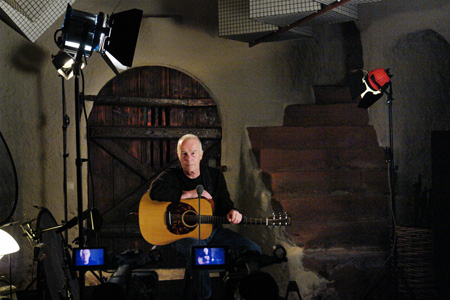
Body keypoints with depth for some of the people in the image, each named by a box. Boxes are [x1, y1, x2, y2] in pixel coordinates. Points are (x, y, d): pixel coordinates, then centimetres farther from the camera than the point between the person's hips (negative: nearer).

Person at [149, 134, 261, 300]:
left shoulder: (215, 175, 9)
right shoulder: (172, 175, -2)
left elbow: (224, 202, 7)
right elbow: (155, 191, -23)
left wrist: (231, 212, -20)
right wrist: (189, 194, -20)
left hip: (212, 229, 5)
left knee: (252, 249, -12)